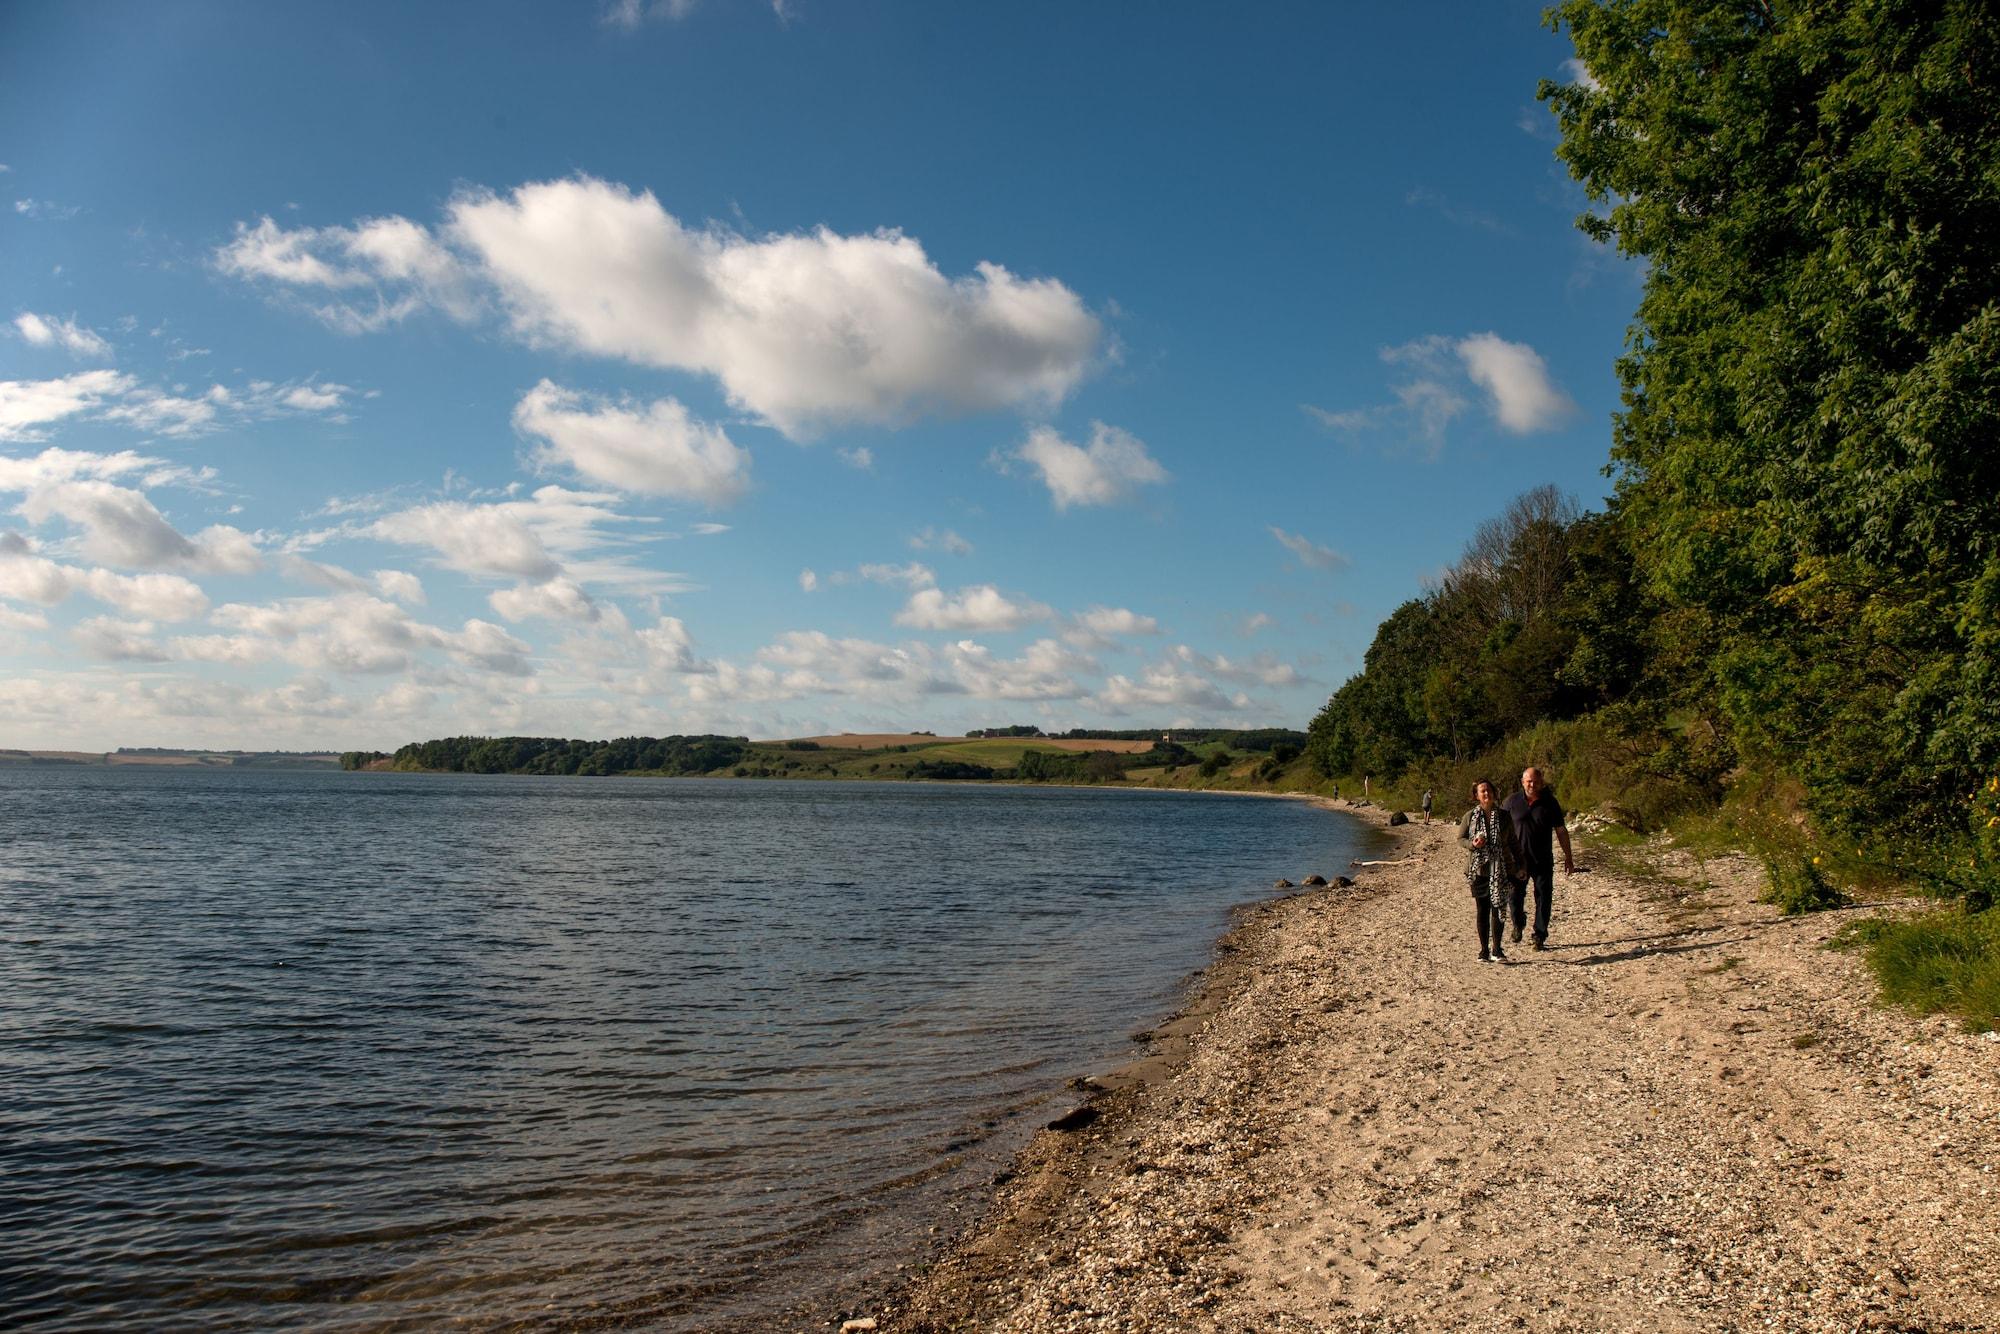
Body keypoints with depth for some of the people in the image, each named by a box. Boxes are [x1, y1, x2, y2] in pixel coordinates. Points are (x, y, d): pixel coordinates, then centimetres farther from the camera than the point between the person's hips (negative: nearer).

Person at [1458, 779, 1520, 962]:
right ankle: (1484, 950, 13)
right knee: (1482, 910, 3)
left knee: (1498, 909, 0)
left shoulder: (1504, 815, 3)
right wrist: (1472, 844, -13)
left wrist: (1519, 865, 9)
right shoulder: (1470, 816, 1)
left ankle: (1496, 950, 11)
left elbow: (1513, 842, 11)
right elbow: (1460, 838, 8)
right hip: (1478, 870, 0)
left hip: (1500, 869, 0)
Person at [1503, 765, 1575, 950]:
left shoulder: (1550, 802, 1)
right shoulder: (1512, 801, 0)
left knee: (1544, 898, 1)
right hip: (1518, 858, 0)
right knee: (1516, 895, 4)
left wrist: (1568, 857, 6)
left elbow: (1561, 831, 6)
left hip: (1543, 860, 0)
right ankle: (1518, 924, 30)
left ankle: (1540, 937, 8)